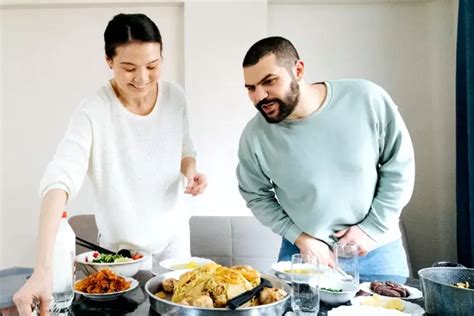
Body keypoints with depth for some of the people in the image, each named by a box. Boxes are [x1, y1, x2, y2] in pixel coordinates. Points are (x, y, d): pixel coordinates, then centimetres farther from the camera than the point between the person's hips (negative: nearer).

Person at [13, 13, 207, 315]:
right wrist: (43, 269, -43)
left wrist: (190, 170, -18)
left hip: (173, 234, 3)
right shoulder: (93, 112, -24)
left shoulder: (175, 96, -10)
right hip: (121, 244, -3)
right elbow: (59, 182, -33)